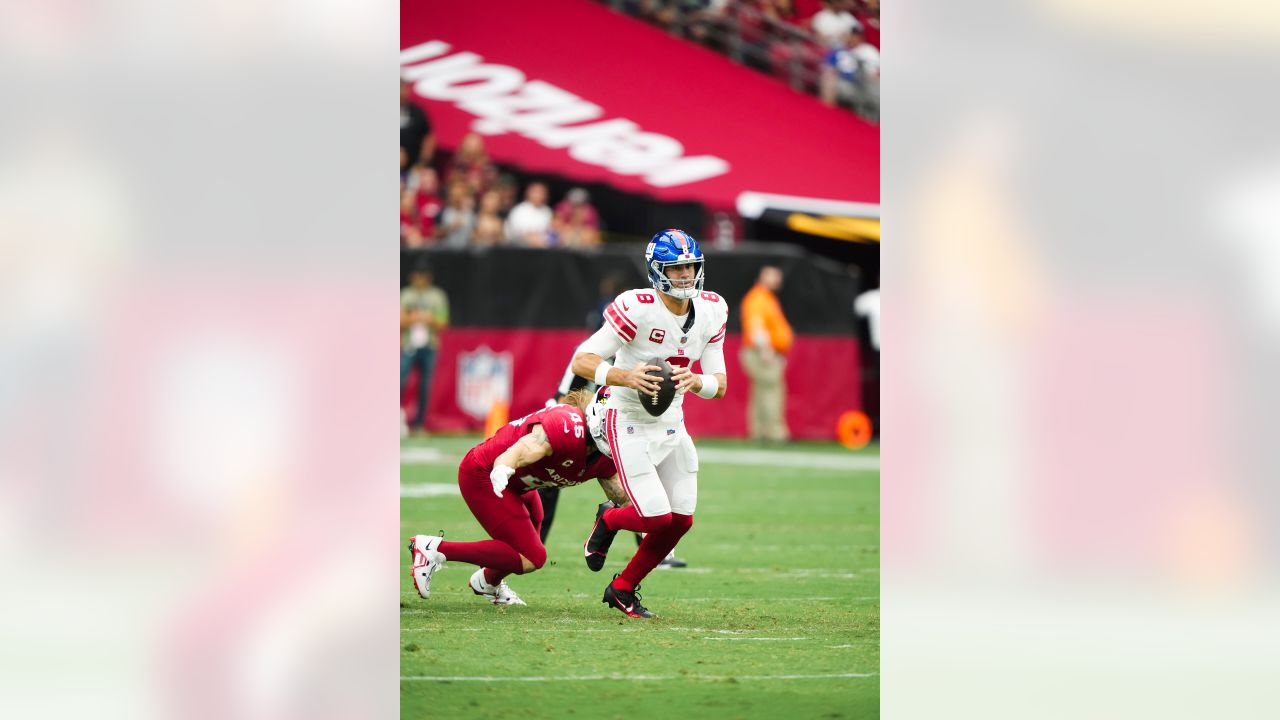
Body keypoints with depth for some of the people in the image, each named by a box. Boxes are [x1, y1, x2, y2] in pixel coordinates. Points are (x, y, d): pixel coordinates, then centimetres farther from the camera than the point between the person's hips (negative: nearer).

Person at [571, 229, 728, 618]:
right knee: (656, 518, -15)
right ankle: (608, 520, 21)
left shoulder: (710, 312, -3)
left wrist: (694, 381, -23)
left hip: (672, 425, 7)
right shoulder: (637, 308, -22)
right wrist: (625, 376, -38)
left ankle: (623, 589, 25)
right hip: (630, 424, -7)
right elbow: (581, 361, -21)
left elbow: (720, 384, 0)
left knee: (680, 520, 4)